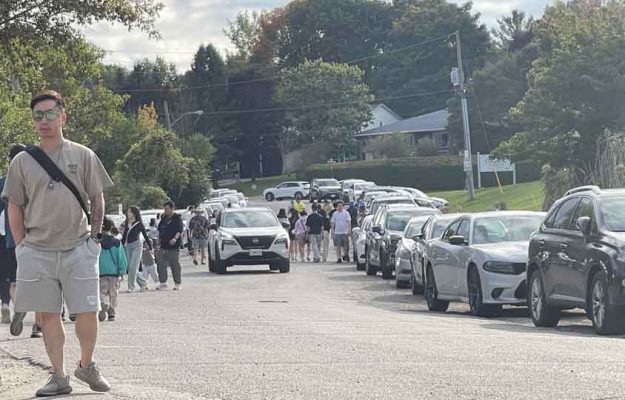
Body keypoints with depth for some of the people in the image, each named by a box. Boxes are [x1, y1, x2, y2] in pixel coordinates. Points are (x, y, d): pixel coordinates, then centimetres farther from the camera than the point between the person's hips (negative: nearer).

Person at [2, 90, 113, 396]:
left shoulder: (83, 156, 6)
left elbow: (97, 199, 12)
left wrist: (95, 235, 3)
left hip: (78, 248, -1)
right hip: (37, 251, 1)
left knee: (87, 312, -4)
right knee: (47, 314, 1)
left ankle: (86, 366, 18)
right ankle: (59, 377, 8)